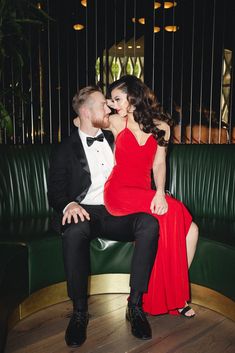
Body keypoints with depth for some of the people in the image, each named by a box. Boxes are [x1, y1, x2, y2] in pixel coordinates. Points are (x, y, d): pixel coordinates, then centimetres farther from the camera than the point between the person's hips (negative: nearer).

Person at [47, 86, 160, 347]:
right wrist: (69, 205, -22)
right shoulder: (65, 150, 8)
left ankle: (135, 305, -20)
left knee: (149, 223, -29)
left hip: (119, 212, 3)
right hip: (87, 212, -2)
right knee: (74, 230, -37)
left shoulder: (114, 139, 19)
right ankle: (79, 311, -19)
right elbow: (55, 192, 1)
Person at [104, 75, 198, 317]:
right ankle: (170, 296, -12)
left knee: (191, 229, -18)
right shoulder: (117, 123, 6)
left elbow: (159, 164, 0)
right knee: (171, 211, -27)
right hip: (119, 193, -3)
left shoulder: (161, 126, 9)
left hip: (144, 193, 3)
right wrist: (105, 107, 15)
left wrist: (160, 192, -16)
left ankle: (175, 291, -1)